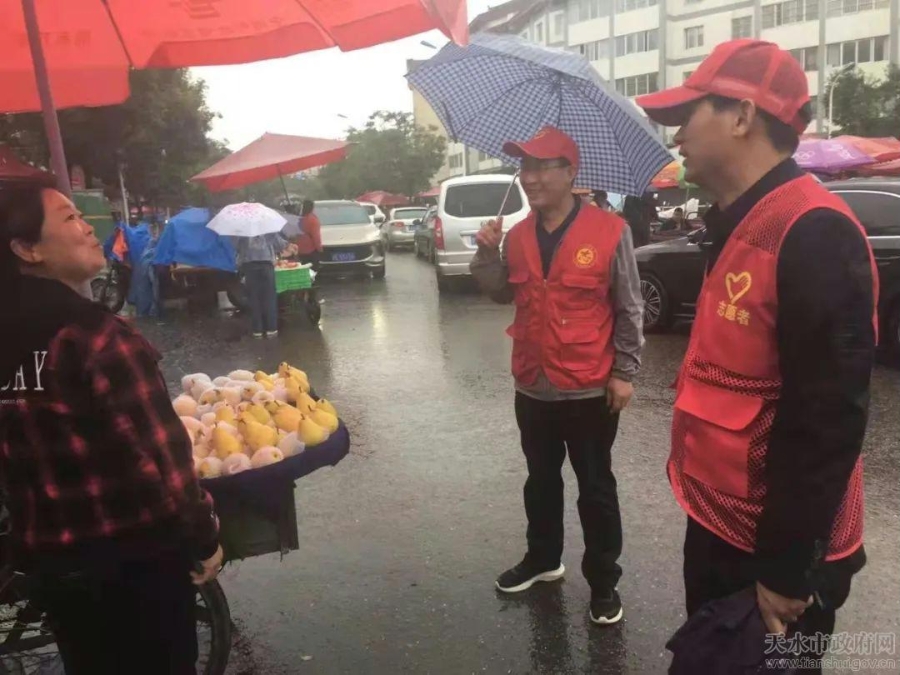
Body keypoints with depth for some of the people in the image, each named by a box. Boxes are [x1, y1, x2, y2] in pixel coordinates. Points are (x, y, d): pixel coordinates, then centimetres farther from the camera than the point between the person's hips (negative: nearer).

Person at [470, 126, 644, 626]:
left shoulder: (608, 231, -11)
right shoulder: (518, 235, 3)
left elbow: (628, 309, -7)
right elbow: (502, 294, 7)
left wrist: (623, 372, -8)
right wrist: (488, 253, -8)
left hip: (589, 389, -5)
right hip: (533, 386, 5)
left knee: (595, 489, 10)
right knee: (541, 480, 21)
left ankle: (603, 582, 27)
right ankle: (543, 558, 40)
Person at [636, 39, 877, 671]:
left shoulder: (814, 235, -23)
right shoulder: (740, 228, 8)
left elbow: (826, 420, -25)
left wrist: (787, 567, -19)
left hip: (771, 547, -9)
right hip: (720, 522, 9)